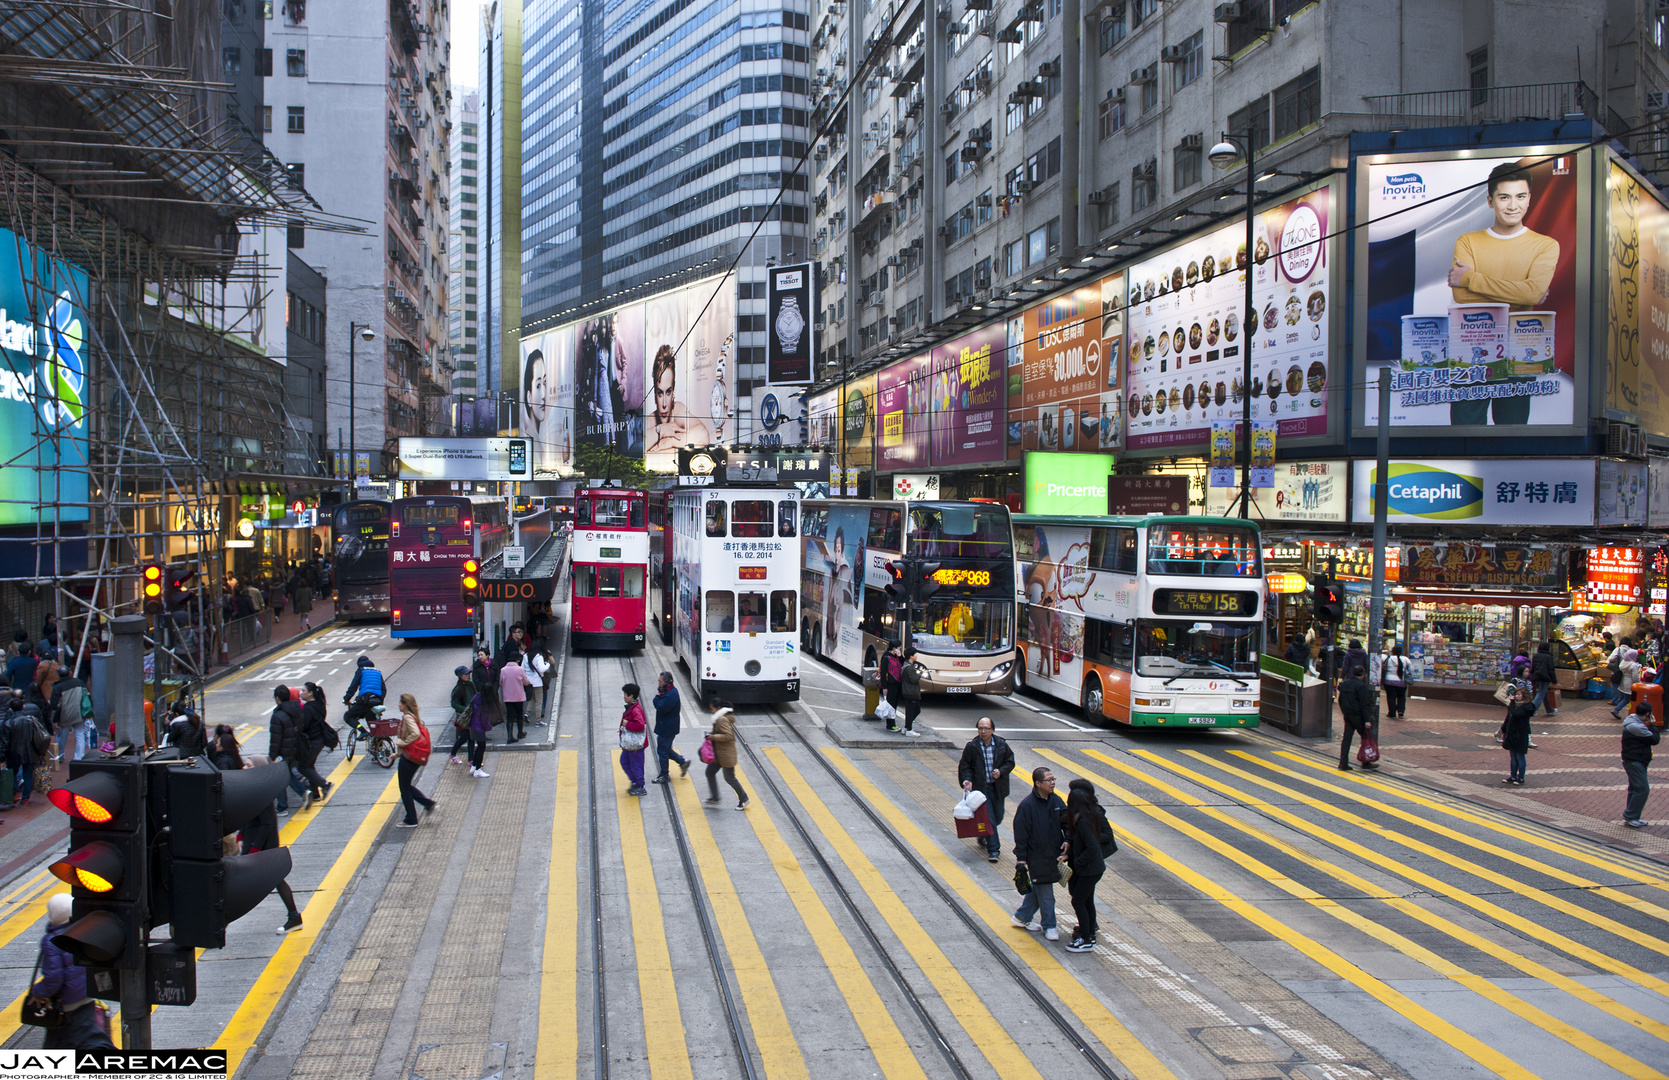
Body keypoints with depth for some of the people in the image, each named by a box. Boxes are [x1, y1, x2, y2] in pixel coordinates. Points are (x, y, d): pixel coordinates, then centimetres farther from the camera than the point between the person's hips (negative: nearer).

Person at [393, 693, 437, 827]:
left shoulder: (407, 717, -17)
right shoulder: (415, 717, 11)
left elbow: (416, 733, -32)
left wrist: (402, 743, -19)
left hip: (408, 756, -9)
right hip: (416, 758, 9)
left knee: (405, 788, 2)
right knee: (407, 786, 21)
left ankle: (411, 821, 8)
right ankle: (428, 803, 14)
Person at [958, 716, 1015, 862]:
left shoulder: (1001, 745, 0)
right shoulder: (971, 746, -6)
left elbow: (1010, 761, 8)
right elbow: (965, 766, 0)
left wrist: (1001, 771, -10)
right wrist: (967, 780, -17)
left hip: (998, 788, 3)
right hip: (980, 788, -3)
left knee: (998, 817, 12)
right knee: (989, 819, -8)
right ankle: (993, 850, -2)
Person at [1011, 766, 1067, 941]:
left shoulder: (1056, 801, 1)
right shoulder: (1027, 805, -18)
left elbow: (1066, 821, 8)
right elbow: (1021, 834, -14)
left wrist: (1068, 840, -9)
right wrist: (1021, 858, -13)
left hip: (1053, 854, 7)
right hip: (1037, 856, -7)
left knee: (1039, 887, 18)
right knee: (1045, 893, 1)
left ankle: (1022, 917, 35)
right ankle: (1049, 926, 16)